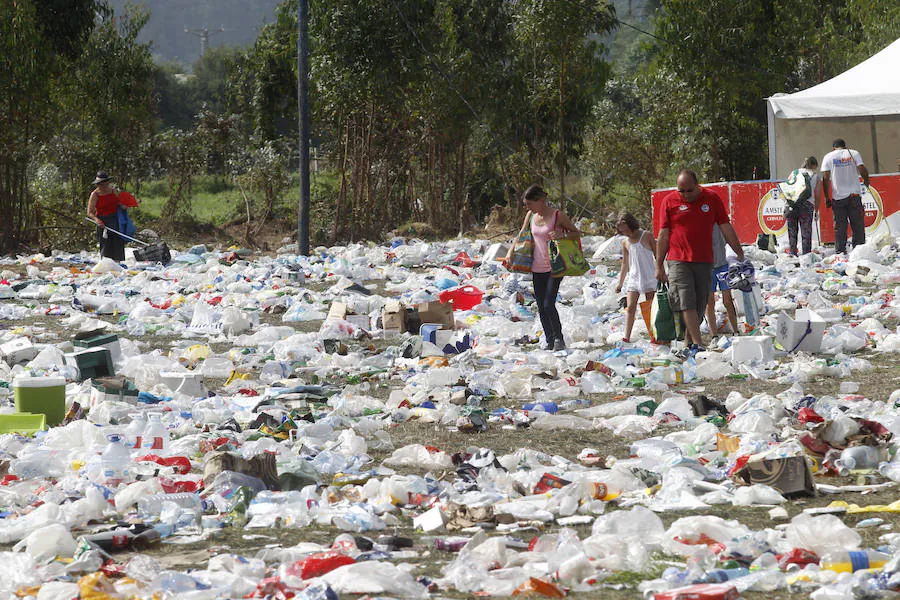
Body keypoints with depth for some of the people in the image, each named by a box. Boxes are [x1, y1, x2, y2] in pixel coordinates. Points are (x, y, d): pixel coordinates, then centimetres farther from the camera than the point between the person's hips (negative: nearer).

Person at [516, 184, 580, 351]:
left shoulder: (558, 216, -10)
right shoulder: (531, 216, 6)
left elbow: (577, 233, -3)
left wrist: (561, 235, -21)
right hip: (537, 268, 6)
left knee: (548, 305, -13)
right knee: (541, 308, 6)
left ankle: (559, 338, 4)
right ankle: (548, 340, 17)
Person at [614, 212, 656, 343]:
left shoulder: (646, 236, -2)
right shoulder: (625, 243, 8)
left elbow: (657, 256, 3)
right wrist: (620, 283, 17)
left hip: (649, 277, -3)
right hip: (633, 277, 3)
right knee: (630, 307, -8)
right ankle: (627, 337, -11)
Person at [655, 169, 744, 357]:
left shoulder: (712, 199, 5)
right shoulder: (669, 202, 2)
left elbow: (726, 228, 8)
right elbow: (663, 235, 5)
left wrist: (740, 254, 6)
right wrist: (659, 266, 4)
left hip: (704, 262, 2)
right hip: (678, 261, -2)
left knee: (699, 306, 3)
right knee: (686, 303, -15)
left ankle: (688, 345, 13)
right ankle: (697, 344, -20)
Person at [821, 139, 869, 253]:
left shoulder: (828, 157, 6)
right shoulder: (854, 153, 5)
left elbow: (825, 178, -1)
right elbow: (862, 170, -6)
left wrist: (827, 197, 2)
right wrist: (866, 181, 14)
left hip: (838, 197, 0)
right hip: (854, 195, 0)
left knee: (840, 226, 4)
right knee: (858, 225, 4)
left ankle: (840, 251, 0)